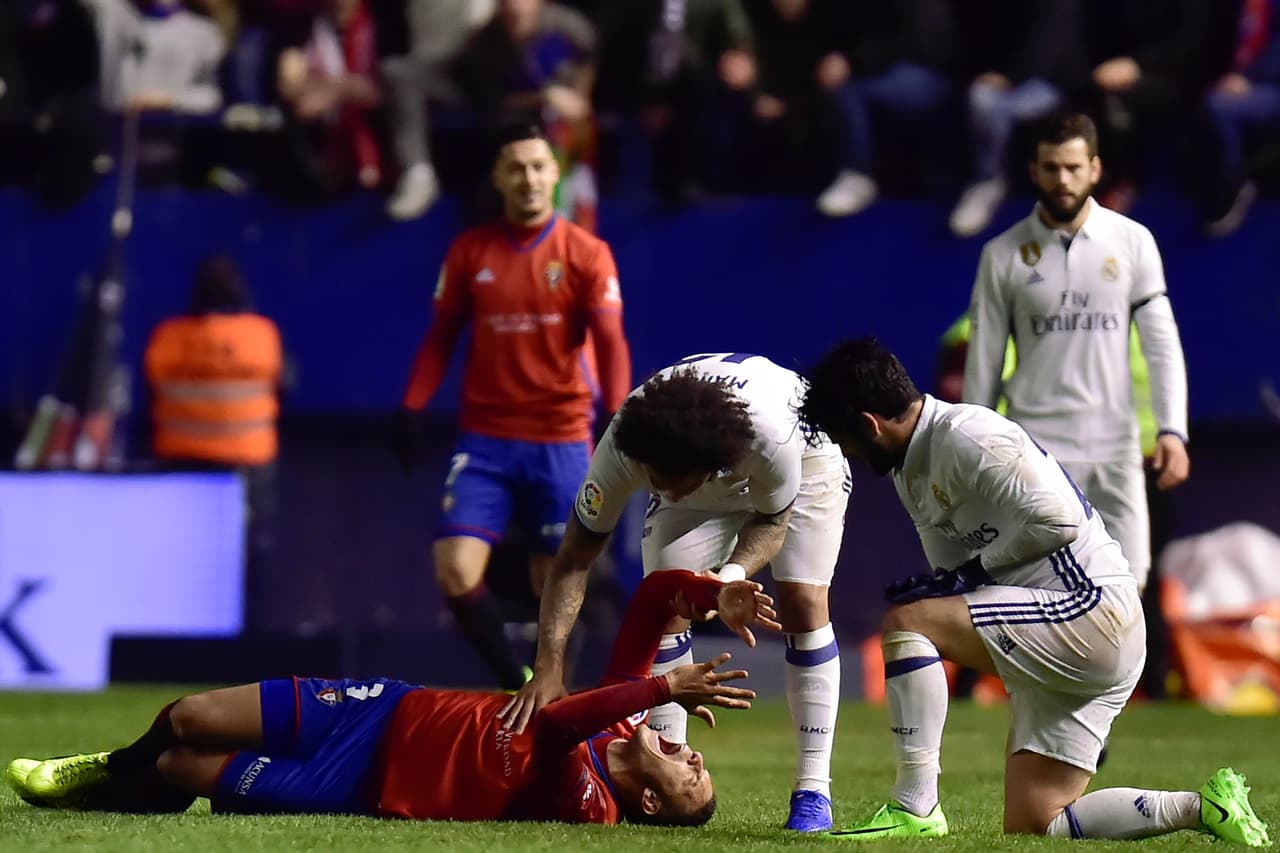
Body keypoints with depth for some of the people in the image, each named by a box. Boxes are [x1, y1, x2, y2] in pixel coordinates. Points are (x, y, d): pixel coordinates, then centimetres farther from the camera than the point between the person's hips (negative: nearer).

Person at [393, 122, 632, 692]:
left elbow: (609, 342, -9)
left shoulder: (586, 254, -2)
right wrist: (411, 408, -1)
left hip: (561, 441, -2)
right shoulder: (469, 252, 5)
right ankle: (517, 687, 3)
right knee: (456, 571, -13)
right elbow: (440, 338, 10)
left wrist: (616, 417, -23)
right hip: (484, 438, 2)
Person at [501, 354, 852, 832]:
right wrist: (549, 667, -37)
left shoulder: (772, 438, -45)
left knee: (803, 603, -18)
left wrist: (733, 573, -41)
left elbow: (772, 520, -22)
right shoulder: (622, 448, -37)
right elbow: (572, 561, -28)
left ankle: (813, 791, -13)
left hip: (806, 460, -3)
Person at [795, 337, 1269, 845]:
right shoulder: (910, 469, 16)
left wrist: (974, 569, -13)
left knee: (904, 622, -19)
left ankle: (915, 807, -17)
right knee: (1031, 825, 7)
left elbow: (1059, 520, -21)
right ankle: (1202, 808, 8)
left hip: (1092, 613, -11)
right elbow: (955, 577, 16)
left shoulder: (967, 437, -15)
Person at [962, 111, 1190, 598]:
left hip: (1114, 447, 1)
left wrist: (1172, 430, -8)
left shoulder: (1133, 242, 3)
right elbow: (983, 361, 5)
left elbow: (1162, 344, 2)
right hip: (1037, 446, -1)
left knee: (1128, 579, 0)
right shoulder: (1003, 255, 1)